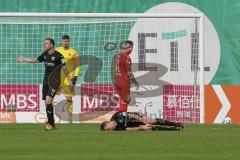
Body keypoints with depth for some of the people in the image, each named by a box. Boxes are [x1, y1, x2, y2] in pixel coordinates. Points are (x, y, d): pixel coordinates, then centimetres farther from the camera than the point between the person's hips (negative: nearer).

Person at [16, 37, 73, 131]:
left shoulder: (58, 56, -13)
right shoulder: (45, 54, 8)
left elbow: (65, 68, -10)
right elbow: (35, 60, 26)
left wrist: (70, 81, -12)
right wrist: (24, 60, 26)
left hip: (55, 81, -7)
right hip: (46, 81, 7)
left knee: (48, 101, -20)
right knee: (47, 103, 6)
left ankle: (50, 122, -11)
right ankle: (52, 125, 15)